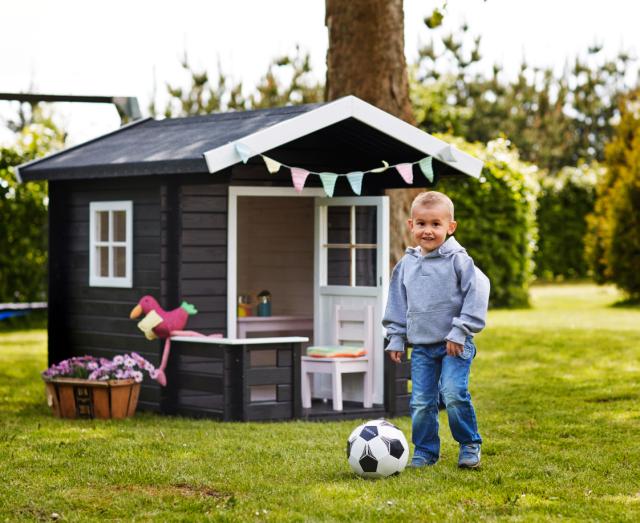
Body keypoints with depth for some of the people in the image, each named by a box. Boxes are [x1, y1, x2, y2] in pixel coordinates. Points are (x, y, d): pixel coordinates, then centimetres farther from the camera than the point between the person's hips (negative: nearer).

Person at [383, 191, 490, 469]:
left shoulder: (458, 259, -7)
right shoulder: (406, 264, 9)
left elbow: (477, 292, -11)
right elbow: (397, 303, 19)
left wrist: (460, 331, -13)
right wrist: (395, 338, 13)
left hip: (454, 344, -5)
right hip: (420, 346, 5)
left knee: (453, 394, -18)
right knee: (420, 402, 2)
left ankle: (469, 445, 1)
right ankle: (425, 451, 16)